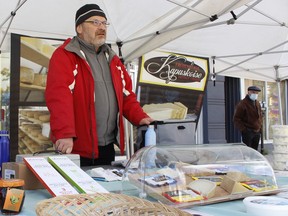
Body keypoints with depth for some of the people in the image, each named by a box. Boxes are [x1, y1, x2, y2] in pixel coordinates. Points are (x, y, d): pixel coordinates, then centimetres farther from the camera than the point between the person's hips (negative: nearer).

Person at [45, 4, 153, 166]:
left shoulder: (112, 59, 16)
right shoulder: (64, 56, -7)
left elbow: (126, 94, 17)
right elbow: (59, 96, -20)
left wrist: (140, 117, 1)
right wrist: (65, 134, -32)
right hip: (76, 148, -6)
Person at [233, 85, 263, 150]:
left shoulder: (257, 103, 14)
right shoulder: (242, 104, -8)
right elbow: (236, 119, -10)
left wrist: (260, 127, 13)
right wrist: (243, 129, -15)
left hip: (257, 132, 7)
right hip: (247, 132, -7)